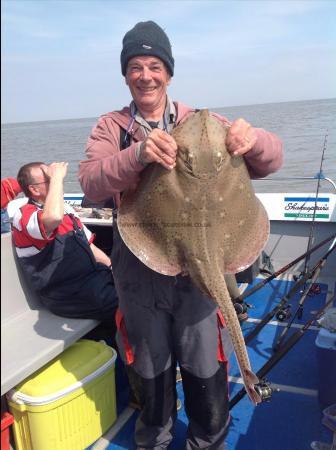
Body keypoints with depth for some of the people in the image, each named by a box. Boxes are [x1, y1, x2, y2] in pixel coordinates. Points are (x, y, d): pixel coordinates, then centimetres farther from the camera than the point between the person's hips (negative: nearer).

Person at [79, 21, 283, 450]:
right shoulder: (110, 127, 2)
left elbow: (270, 159, -7)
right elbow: (91, 182, -17)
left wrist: (250, 138, -31)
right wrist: (138, 154, -36)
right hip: (139, 270, 1)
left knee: (205, 368, 13)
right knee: (151, 368, 20)